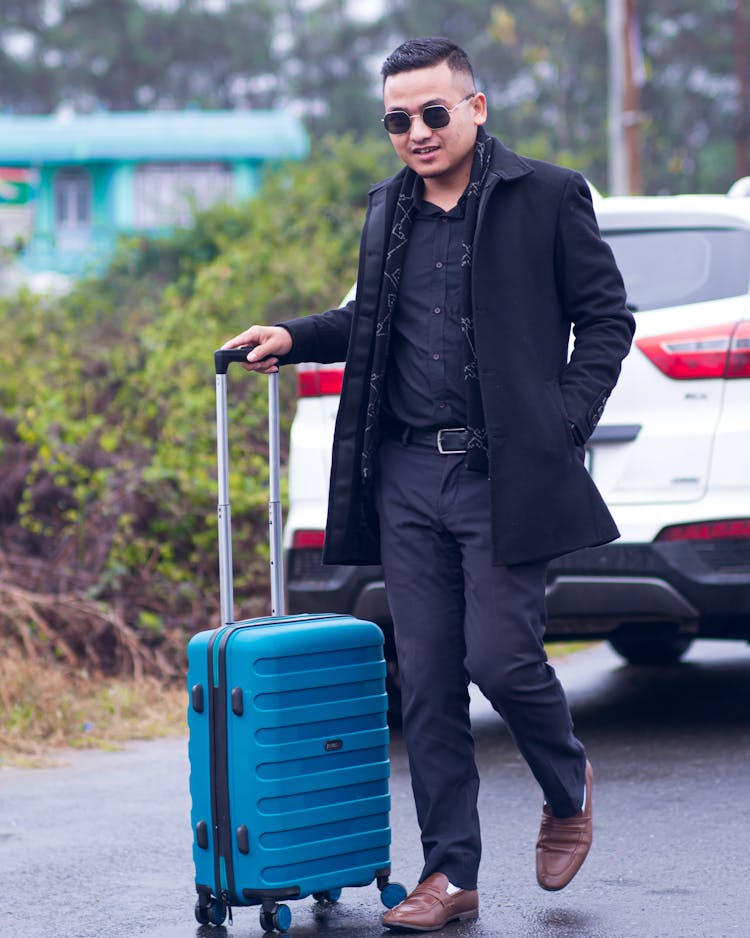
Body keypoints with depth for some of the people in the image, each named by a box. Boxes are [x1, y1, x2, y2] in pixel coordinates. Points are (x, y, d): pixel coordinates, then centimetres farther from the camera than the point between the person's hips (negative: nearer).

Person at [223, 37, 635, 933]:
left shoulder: (547, 195, -1)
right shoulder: (387, 209, 14)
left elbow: (606, 316, 1)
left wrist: (567, 425, -8)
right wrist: (295, 337, 11)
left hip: (503, 475, -5)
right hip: (407, 475, 5)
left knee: (500, 657, -9)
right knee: (427, 682, 5)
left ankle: (568, 788, 24)